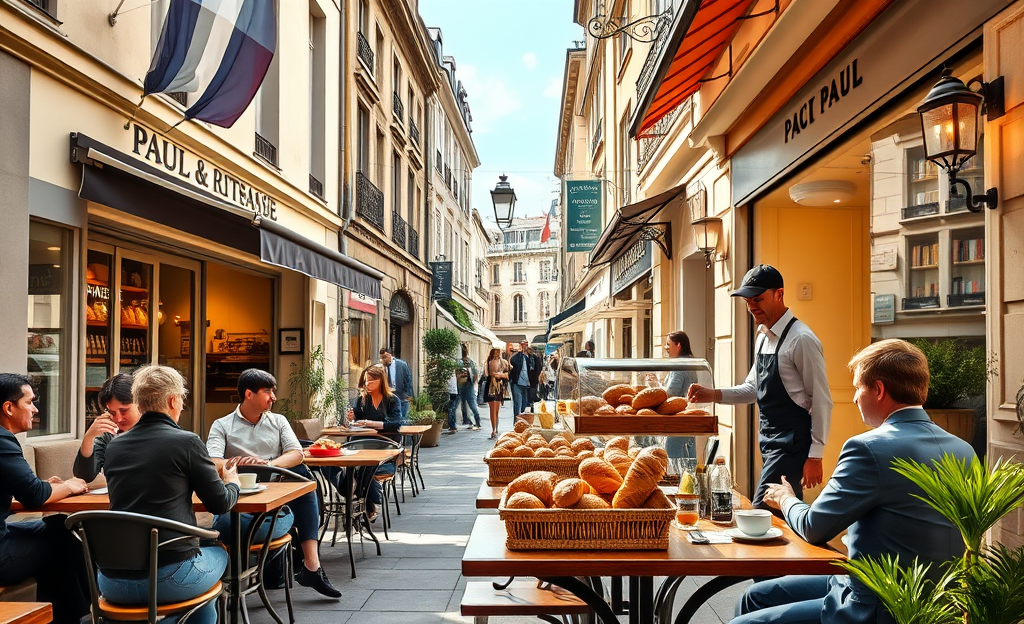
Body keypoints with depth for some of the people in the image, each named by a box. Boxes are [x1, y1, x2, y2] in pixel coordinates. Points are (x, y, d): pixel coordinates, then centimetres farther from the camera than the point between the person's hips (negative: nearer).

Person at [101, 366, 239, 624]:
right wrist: (232, 481, 20)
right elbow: (220, 503, -1)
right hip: (170, 579, -5)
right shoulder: (186, 441, -9)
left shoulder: (114, 446, 5)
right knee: (219, 553, 28)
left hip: (114, 584, 5)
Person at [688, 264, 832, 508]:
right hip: (770, 442, 9)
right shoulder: (762, 337, 11)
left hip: (791, 444, -9)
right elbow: (753, 388, 17)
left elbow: (822, 400, -15)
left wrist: (815, 456, -16)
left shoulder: (801, 339, -15)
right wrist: (714, 395, 0)